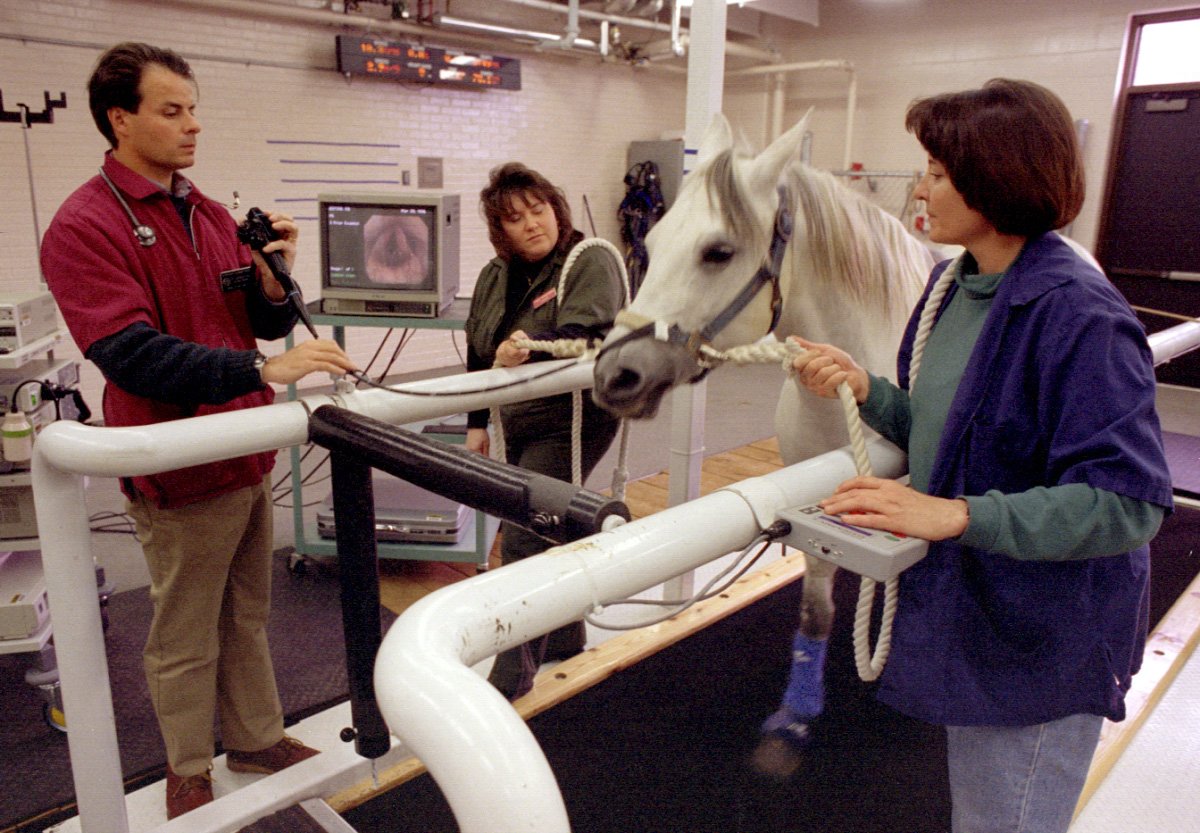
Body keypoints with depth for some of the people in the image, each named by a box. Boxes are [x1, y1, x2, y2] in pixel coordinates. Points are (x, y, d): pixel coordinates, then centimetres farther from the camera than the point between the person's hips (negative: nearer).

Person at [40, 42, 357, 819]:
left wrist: (274, 277, -11)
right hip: (182, 471, -6)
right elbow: (132, 354, -23)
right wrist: (262, 368, -32)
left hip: (250, 457, 7)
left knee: (247, 615, 20)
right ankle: (190, 773, 31)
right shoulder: (85, 227, -13)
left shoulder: (212, 215, 9)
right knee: (186, 638, 10)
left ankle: (256, 737, 38)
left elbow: (265, 323, 11)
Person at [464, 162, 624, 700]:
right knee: (546, 531, 17)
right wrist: (477, 424, 15)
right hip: (519, 424, 7)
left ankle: (511, 679, 0)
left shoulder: (591, 262, -11)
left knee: (524, 542, -11)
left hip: (573, 424, -7)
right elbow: (478, 354, 16)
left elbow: (584, 337, -27)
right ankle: (565, 636, 37)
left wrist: (530, 348, -45)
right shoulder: (495, 276, 10)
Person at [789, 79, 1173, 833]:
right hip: (966, 612, 8)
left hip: (1040, 641, -8)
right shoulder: (955, 282, 1)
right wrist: (864, 388, -8)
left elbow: (1129, 501, -28)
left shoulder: (1079, 314, -25)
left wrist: (955, 513, -34)